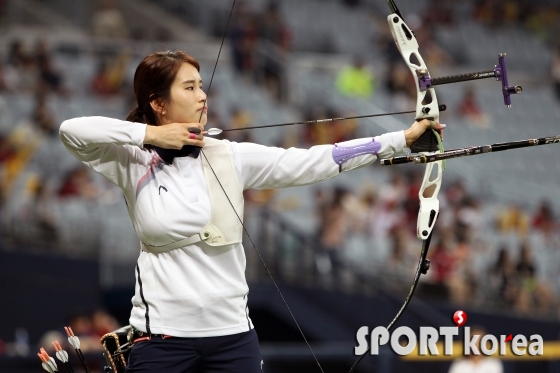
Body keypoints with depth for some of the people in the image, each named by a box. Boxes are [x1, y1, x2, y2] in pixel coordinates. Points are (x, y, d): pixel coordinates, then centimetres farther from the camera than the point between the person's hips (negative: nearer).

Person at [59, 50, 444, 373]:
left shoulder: (231, 158, 3)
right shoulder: (134, 162, -1)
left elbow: (311, 161, -2)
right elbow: (71, 130, -12)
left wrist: (403, 138, -7)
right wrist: (148, 134, -13)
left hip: (232, 333, 2)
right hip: (162, 336, -2)